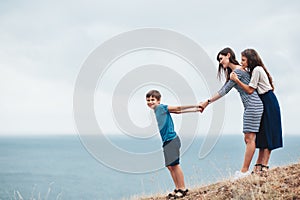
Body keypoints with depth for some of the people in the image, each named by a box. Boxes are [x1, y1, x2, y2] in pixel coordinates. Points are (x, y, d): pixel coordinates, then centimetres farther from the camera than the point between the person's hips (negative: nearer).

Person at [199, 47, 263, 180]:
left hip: (253, 104, -11)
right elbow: (224, 90, 21)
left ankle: (244, 171, -12)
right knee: (248, 138, 5)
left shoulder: (238, 71, -11)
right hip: (250, 106, 11)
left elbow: (224, 91, -12)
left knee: (249, 138, -11)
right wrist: (207, 102, 17)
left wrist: (207, 102, -6)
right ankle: (245, 170, 4)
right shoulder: (232, 72, 20)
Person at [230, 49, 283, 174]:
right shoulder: (254, 70, 15)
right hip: (264, 103, 10)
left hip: (269, 103, -10)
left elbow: (250, 90, -18)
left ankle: (263, 165, -9)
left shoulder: (257, 70, -16)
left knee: (267, 135, -9)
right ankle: (258, 165, 6)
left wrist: (237, 80, -19)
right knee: (263, 134, 6)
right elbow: (251, 88, 12)